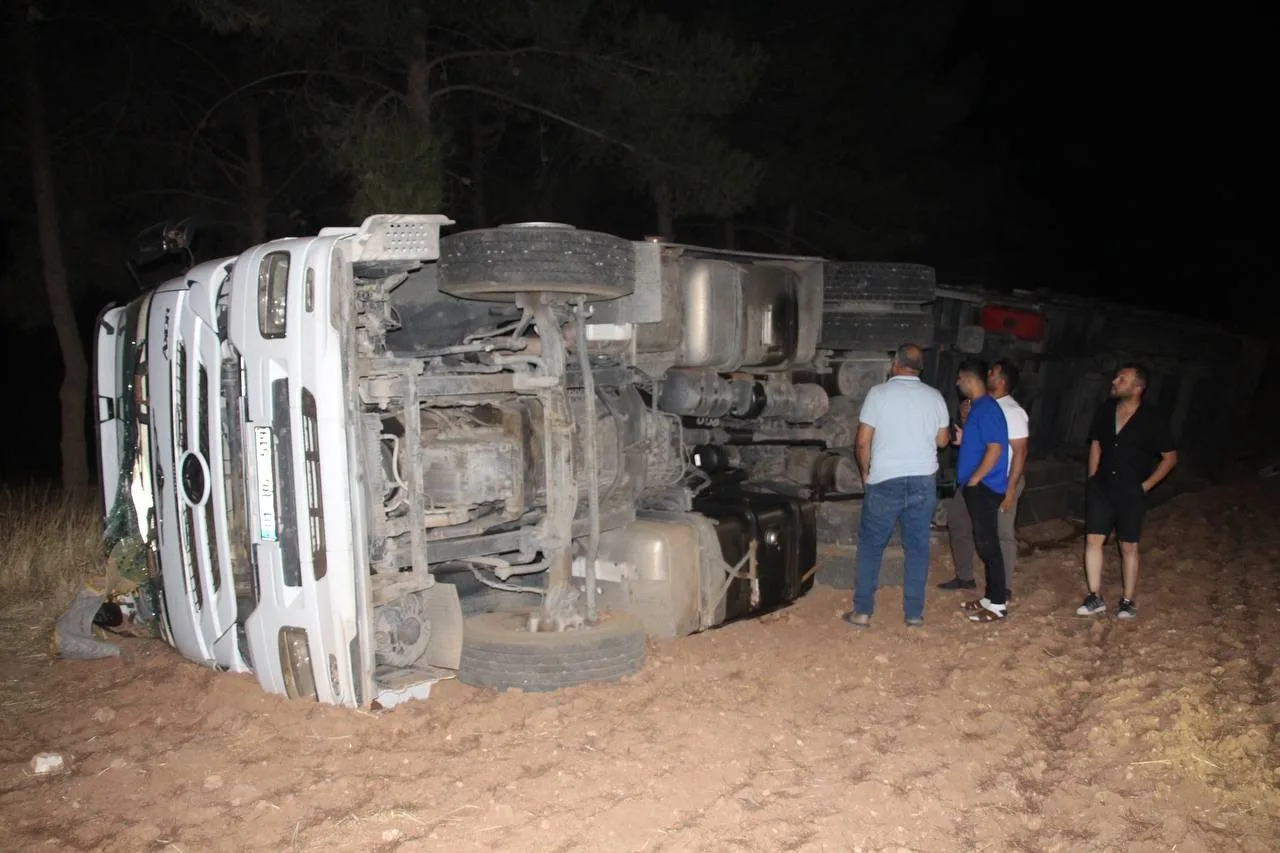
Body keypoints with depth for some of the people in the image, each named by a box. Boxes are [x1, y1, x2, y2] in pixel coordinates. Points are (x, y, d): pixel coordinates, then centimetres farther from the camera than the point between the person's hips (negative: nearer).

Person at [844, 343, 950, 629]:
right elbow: (942, 441, 11)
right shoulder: (935, 397, 3)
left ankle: (862, 612, 10)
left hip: (885, 482, -3)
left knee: (870, 546, 8)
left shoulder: (879, 393, -8)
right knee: (917, 548, 11)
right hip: (924, 482, 3)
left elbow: (863, 441, -8)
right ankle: (914, 613, 16)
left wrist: (865, 472, 8)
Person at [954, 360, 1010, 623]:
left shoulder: (987, 408, -17)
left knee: (988, 544, -5)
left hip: (984, 487, -10)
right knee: (984, 543, 14)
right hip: (978, 487, 10)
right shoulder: (979, 407, 14)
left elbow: (995, 448, -23)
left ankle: (998, 605, 2)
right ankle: (991, 597, 23)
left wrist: (974, 479, -18)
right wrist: (963, 439, 9)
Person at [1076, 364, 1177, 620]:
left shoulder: (1152, 421, -14)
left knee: (1128, 546, 6)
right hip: (1102, 487, 4)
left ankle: (1129, 600, 18)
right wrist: (1092, 480, 8)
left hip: (1131, 493, -3)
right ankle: (1095, 597, 12)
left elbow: (1170, 457, -3)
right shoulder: (1105, 410, -2)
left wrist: (1146, 485, -6)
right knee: (1093, 540, 2)